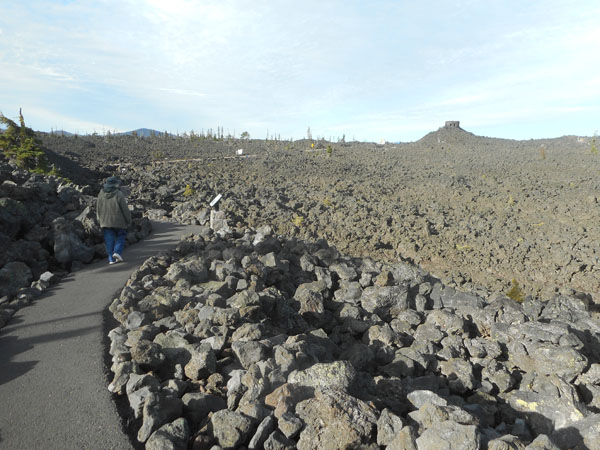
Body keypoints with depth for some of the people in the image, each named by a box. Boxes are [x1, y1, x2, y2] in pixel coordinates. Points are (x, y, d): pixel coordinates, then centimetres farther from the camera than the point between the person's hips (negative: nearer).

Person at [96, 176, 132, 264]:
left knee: (109, 240, 7)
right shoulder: (118, 195, -13)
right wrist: (129, 220, 0)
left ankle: (111, 259, 6)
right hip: (118, 221, -4)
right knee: (120, 237, 12)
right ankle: (117, 252, -7)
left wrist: (100, 221, 20)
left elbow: (98, 208, 9)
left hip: (105, 222, 4)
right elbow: (125, 209, -11)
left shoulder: (101, 194, 2)